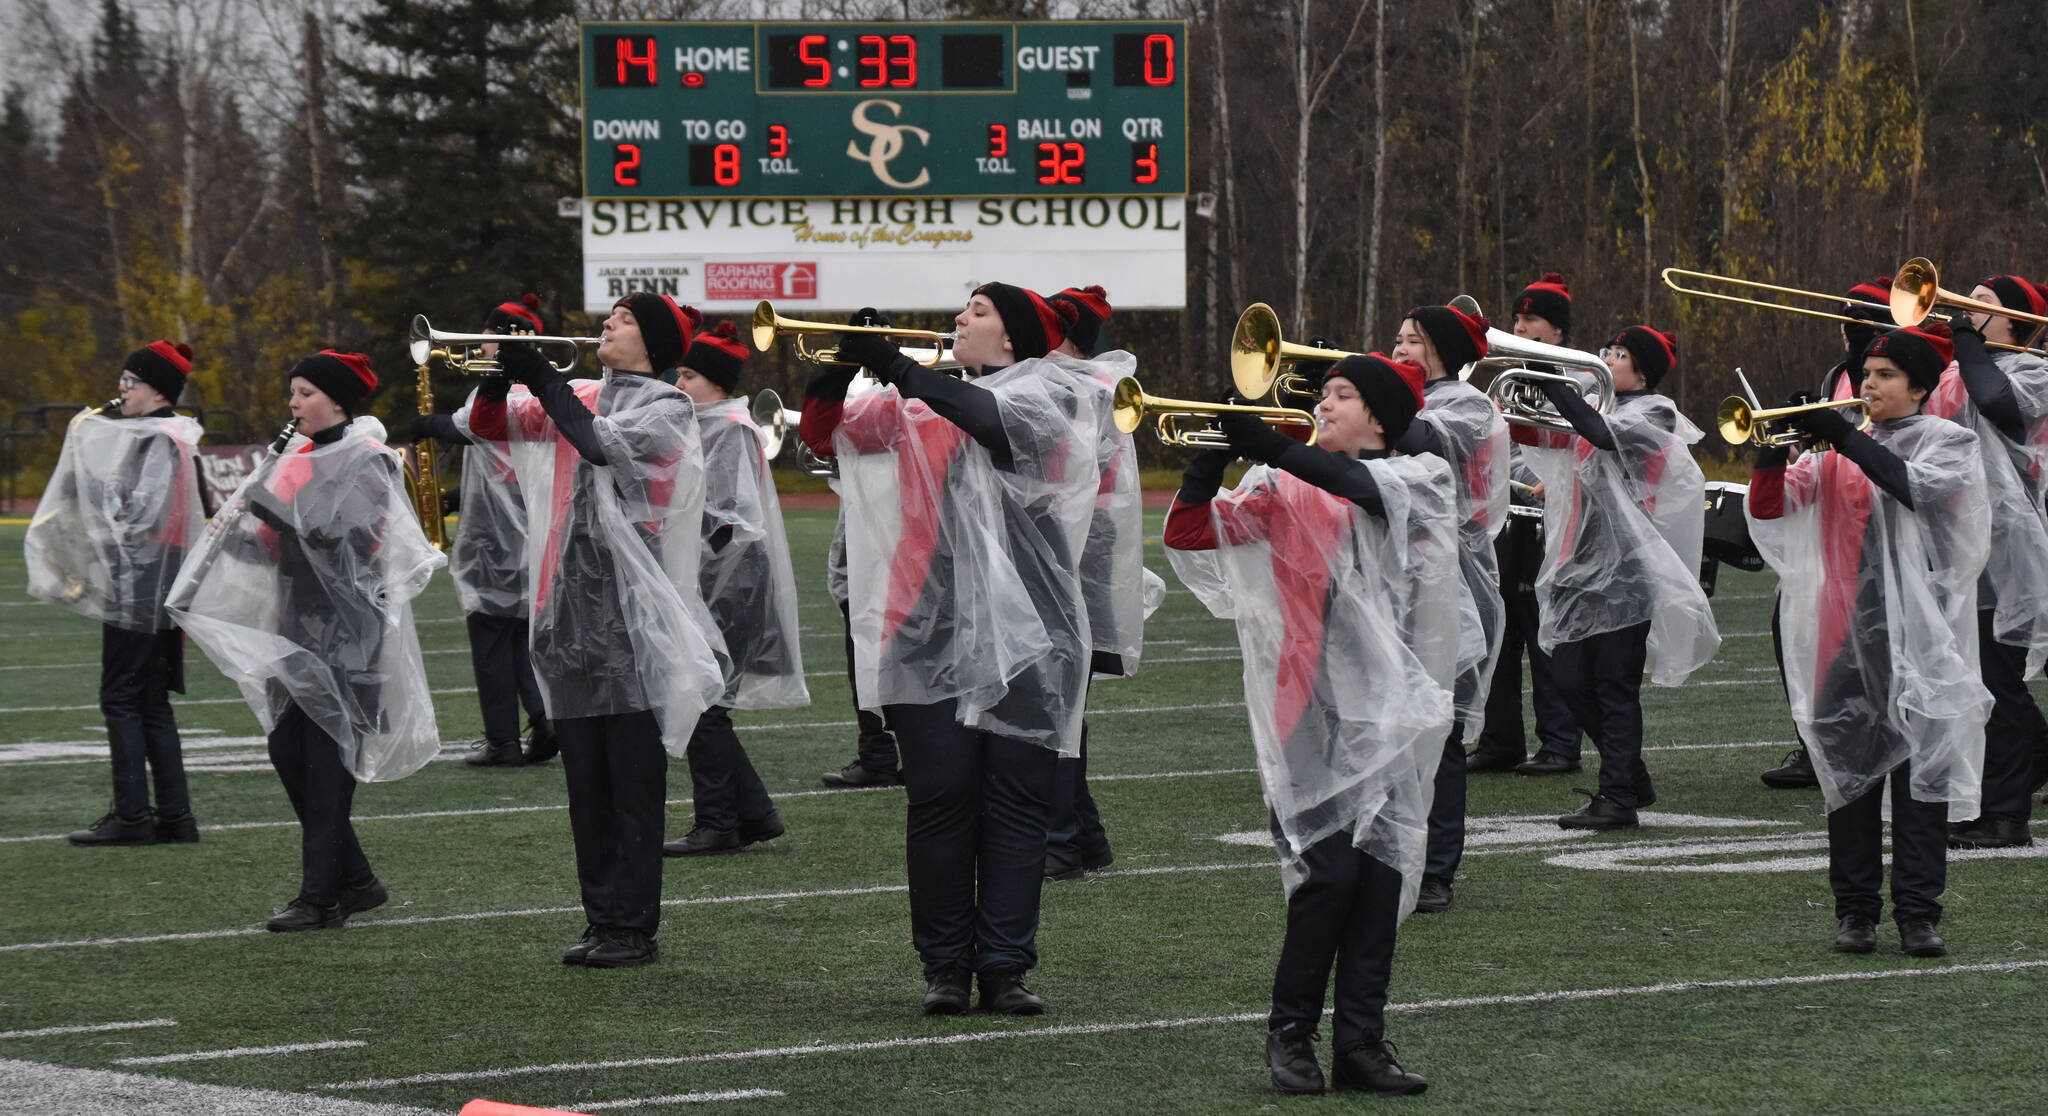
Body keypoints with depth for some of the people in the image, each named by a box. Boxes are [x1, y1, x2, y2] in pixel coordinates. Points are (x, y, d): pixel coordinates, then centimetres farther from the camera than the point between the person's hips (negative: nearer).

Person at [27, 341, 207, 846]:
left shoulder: (158, 441, -13)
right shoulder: (177, 438, 16)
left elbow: (143, 510, -22)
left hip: (138, 589, -10)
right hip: (160, 592, 10)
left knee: (121, 698, -7)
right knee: (152, 703, 12)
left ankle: (130, 816, -8)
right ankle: (174, 814, 12)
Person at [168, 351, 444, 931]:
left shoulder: (367, 461, -8)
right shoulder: (298, 457, 14)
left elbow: (345, 539, -20)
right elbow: (279, 545, 17)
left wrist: (273, 508, -19)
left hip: (344, 631, -8)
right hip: (298, 626, 8)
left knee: (326, 757, -8)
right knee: (287, 751, 6)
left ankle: (320, 897, -6)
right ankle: (356, 880, 15)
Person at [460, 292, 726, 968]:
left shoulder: (667, 407, -2)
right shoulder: (580, 398, 15)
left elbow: (605, 443, -19)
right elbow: (491, 427, 14)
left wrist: (540, 379, -16)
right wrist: (498, 378, -5)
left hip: (633, 618, -6)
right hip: (572, 614, 6)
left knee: (633, 783, -5)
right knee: (586, 780, 9)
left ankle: (636, 929, -2)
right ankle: (602, 920, 15)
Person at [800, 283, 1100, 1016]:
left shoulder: (1046, 394, 3)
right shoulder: (918, 399, 15)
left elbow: (991, 418, -18)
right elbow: (825, 434, 12)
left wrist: (891, 365, -19)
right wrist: (838, 369, -7)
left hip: (1022, 632, -2)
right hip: (932, 630, 2)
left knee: (1015, 802, 0)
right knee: (940, 799, 1)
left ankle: (1005, 967, 4)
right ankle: (944, 967, 7)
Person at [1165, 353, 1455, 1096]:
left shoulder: (1423, 477, 7)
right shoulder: (1284, 488, 9)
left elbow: (1366, 488, -15)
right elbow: (1189, 536, 2)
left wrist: (1264, 444, -22)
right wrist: (1214, 454, -13)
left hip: (1391, 698, 1)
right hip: (1312, 699, -1)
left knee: (1382, 867, 0)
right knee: (1329, 866, -10)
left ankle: (1361, 1041, 6)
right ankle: (1291, 1030, 3)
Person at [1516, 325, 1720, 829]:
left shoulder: (1652, 414, -5)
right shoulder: (1596, 409, 18)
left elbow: (1604, 434, -24)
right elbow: (1535, 434, 11)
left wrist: (1552, 383, -22)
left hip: (1624, 571, -8)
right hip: (1581, 567, 8)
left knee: (1615, 687, -5)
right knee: (1571, 682, 8)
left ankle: (1617, 797, -1)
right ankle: (1633, 779, 22)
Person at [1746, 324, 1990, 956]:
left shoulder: (1948, 441, 5)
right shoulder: (1838, 453, 15)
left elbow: (1917, 486, -16)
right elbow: (1770, 510, 8)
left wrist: (1845, 437, -18)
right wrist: (1774, 454, -11)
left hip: (1918, 636, -3)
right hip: (1848, 636, 3)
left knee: (1920, 771, -5)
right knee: (1850, 769, 3)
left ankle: (1919, 912, -4)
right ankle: (1855, 910, 10)